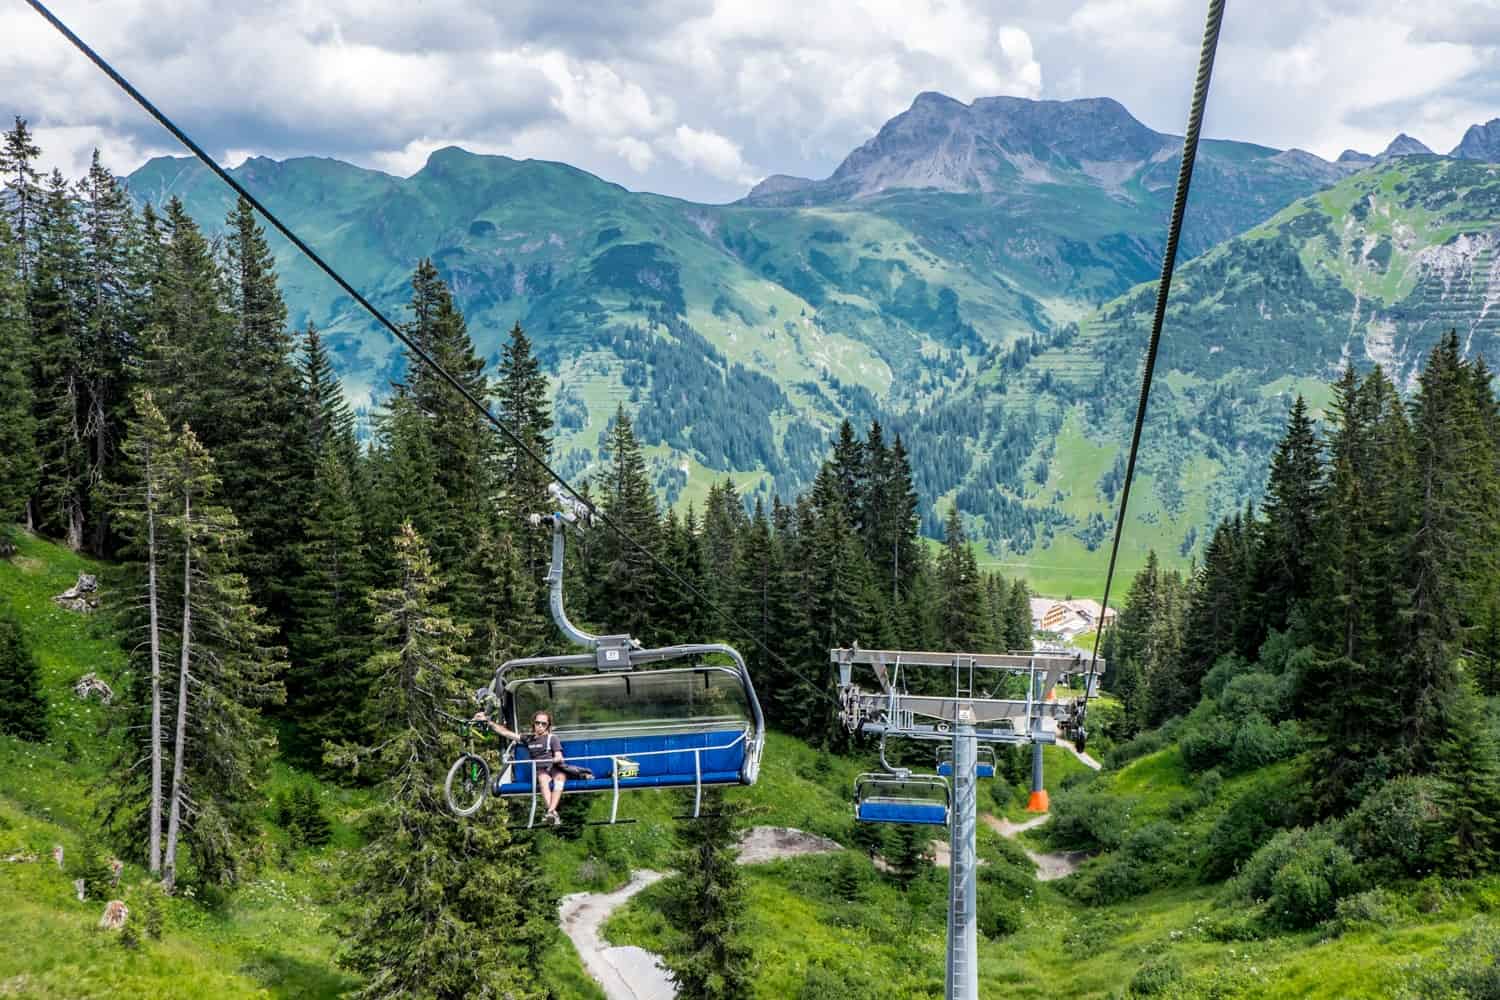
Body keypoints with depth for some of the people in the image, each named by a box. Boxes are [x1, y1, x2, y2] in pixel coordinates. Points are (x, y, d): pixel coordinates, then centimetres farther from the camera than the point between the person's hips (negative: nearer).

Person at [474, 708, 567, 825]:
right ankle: (554, 813, -51)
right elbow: (505, 732, 17)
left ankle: (550, 811, -52)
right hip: (540, 770, 1)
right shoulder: (528, 738, 19)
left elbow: (559, 756, -1)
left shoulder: (552, 738, 10)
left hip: (555, 768, -1)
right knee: (543, 777, -35)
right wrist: (488, 721, 11)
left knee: (560, 776, -37)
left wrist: (557, 759, -25)